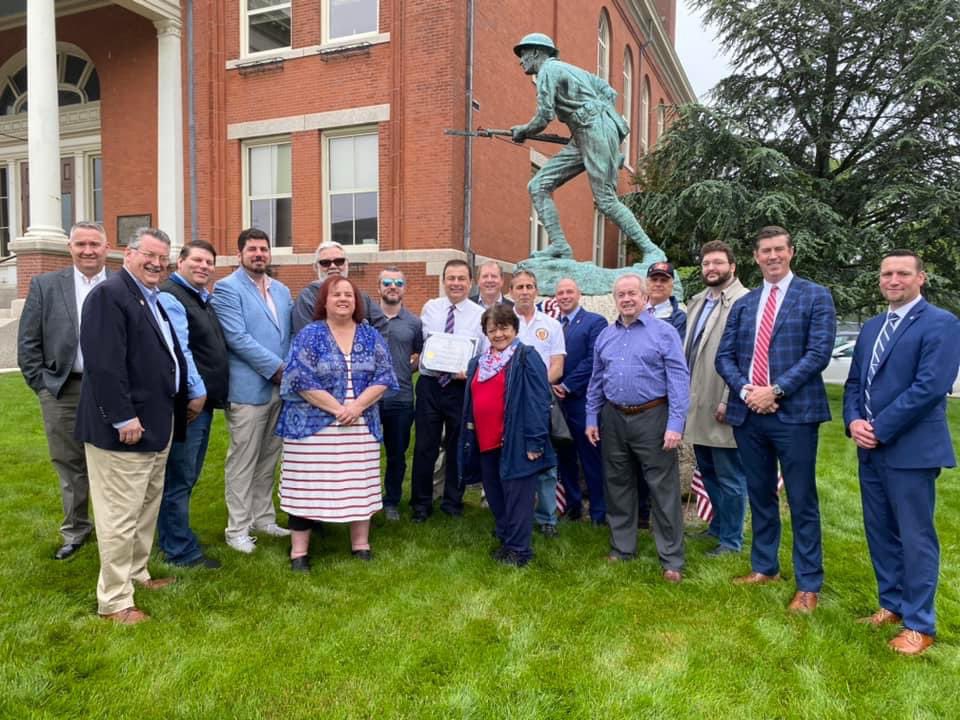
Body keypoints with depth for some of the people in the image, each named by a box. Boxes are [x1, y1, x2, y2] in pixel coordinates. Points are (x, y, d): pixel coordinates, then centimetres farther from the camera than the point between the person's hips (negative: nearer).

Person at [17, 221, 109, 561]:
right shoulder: (45, 285, 4)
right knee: (70, 465, 11)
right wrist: (42, 386, 0)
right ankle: (75, 530, 27)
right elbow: (28, 343, 4)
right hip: (63, 392, 1)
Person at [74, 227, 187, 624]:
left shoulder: (153, 299, 15)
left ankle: (137, 574, 36)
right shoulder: (109, 294, -15)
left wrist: (189, 395, 13)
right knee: (120, 516, 0)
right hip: (125, 426, -10)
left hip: (156, 424, 10)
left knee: (147, 509, 20)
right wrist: (124, 418, -24)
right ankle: (114, 600, 11)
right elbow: (103, 364, -22)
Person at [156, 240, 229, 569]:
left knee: (187, 477, 19)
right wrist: (197, 391, -18)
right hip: (188, 401, -10)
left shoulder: (204, 299, 16)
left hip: (204, 399, 10)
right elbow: (178, 350, -20)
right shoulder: (170, 297, -12)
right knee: (179, 479, 1)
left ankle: (171, 537, 33)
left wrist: (207, 392, 13)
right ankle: (181, 551, 12)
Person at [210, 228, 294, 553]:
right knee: (243, 461, 1)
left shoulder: (281, 290, 15)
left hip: (281, 388, 6)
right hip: (249, 388, -6)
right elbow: (237, 338, -15)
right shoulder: (227, 288, -5)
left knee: (268, 458, 14)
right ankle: (237, 529, 12)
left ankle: (263, 518, 27)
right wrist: (277, 367, -15)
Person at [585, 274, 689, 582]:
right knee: (617, 486, 14)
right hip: (614, 418, 5)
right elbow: (596, 381, 15)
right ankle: (622, 547, 29)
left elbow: (679, 380, -10)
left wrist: (675, 424, -17)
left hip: (652, 417, -5)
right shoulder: (605, 336, 10)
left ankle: (672, 559, 11)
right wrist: (592, 418, 9)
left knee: (664, 490, 0)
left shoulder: (665, 332, -5)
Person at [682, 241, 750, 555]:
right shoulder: (697, 301, 13)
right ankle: (717, 526, 39)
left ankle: (731, 539, 20)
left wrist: (729, 402, -21)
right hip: (697, 406, 9)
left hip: (721, 408, -9)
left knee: (730, 477, 5)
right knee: (708, 473, 22)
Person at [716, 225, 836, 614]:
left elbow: (819, 352, -9)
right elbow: (724, 356, 9)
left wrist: (776, 390, -16)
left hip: (795, 412, -4)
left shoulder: (816, 296, 1)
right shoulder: (743, 304, 14)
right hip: (748, 412, 5)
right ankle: (764, 568, 30)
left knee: (802, 502, 2)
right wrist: (745, 390, -9)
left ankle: (808, 585, 14)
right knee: (760, 496, 16)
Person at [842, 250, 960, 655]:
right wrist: (853, 421, -3)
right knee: (880, 532, 15)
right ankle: (892, 605, 31)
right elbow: (854, 382, 15)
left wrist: (879, 429, -17)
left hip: (910, 449, -7)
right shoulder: (871, 327, 15)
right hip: (871, 449, 7)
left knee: (915, 537, 1)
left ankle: (919, 625, 14)